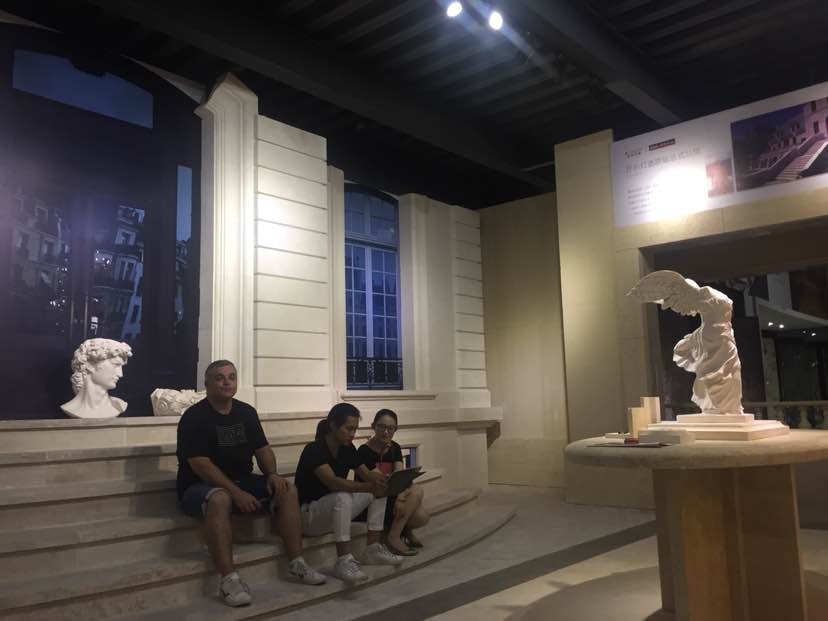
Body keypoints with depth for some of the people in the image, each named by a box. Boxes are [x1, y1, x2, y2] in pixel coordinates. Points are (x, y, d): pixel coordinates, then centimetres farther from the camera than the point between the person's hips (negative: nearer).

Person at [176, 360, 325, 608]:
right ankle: (229, 579, -39)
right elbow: (201, 465, -20)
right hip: (200, 487, -6)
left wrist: (272, 475, -13)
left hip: (242, 482, 6)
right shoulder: (194, 417, -13)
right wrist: (236, 492, -28)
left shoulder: (246, 412, 7)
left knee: (287, 490, -12)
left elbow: (262, 449, 9)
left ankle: (296, 563, -8)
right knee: (220, 499, -40)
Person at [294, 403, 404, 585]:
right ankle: (343, 561, -35)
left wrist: (379, 479, -23)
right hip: (308, 514, -8)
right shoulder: (314, 450, -23)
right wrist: (369, 486, -48)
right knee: (342, 496, -36)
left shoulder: (347, 449, 1)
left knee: (380, 489, -3)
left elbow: (366, 474, 1)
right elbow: (332, 482, -37)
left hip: (335, 509, 8)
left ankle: (373, 549, -2)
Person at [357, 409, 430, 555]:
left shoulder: (395, 448, 6)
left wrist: (401, 497, -27)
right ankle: (394, 537, -14)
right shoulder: (365, 451, -15)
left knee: (422, 517, -19)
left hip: (390, 497, 6)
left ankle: (404, 529, 14)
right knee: (417, 491, -21)